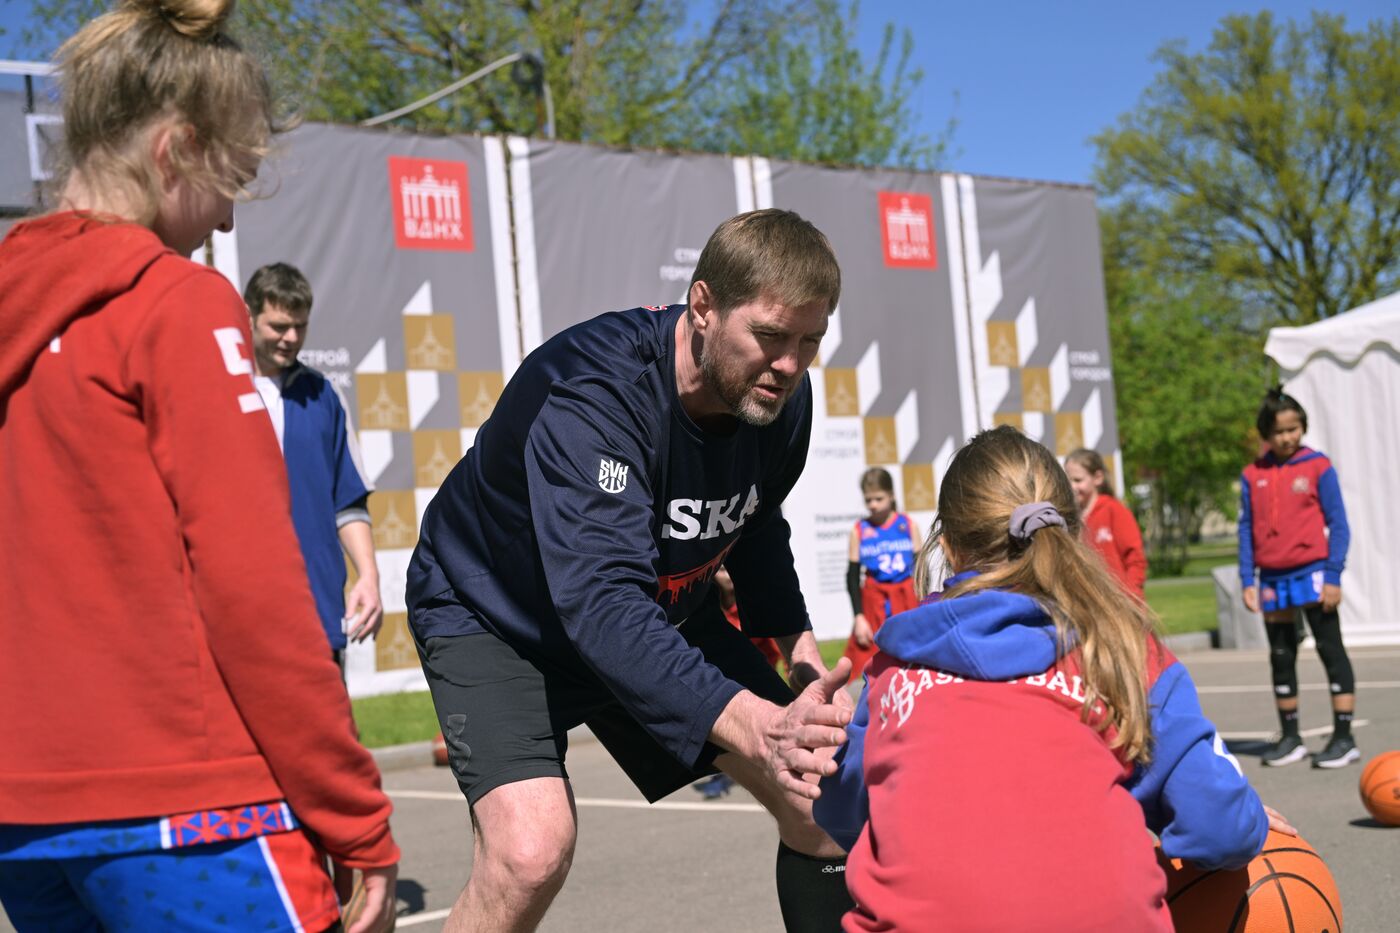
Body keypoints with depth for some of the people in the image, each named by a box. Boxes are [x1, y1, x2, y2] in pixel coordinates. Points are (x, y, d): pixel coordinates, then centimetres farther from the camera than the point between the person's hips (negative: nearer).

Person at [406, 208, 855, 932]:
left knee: (820, 793, 1)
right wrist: (754, 725, -58)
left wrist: (798, 642, -3)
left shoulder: (779, 397, -13)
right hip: (493, 613, -6)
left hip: (662, 612, 7)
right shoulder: (590, 393, -36)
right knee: (531, 850, -29)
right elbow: (601, 603, -47)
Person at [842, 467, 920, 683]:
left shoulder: (908, 525, 3)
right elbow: (852, 576, 2)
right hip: (873, 604, -1)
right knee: (868, 673, -6)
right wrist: (859, 617, -5)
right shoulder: (860, 531, 1)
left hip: (908, 602, 1)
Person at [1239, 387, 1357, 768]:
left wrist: (1333, 576, -11)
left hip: (1312, 573, -4)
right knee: (1281, 657, 12)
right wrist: (1247, 581, 1)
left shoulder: (1318, 467, -3)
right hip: (1272, 579, 4)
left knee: (1331, 651, -1)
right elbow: (1246, 530, 7)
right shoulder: (1253, 475, 5)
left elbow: (1338, 524, -4)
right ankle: (1290, 738, 23)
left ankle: (1344, 738, 4)